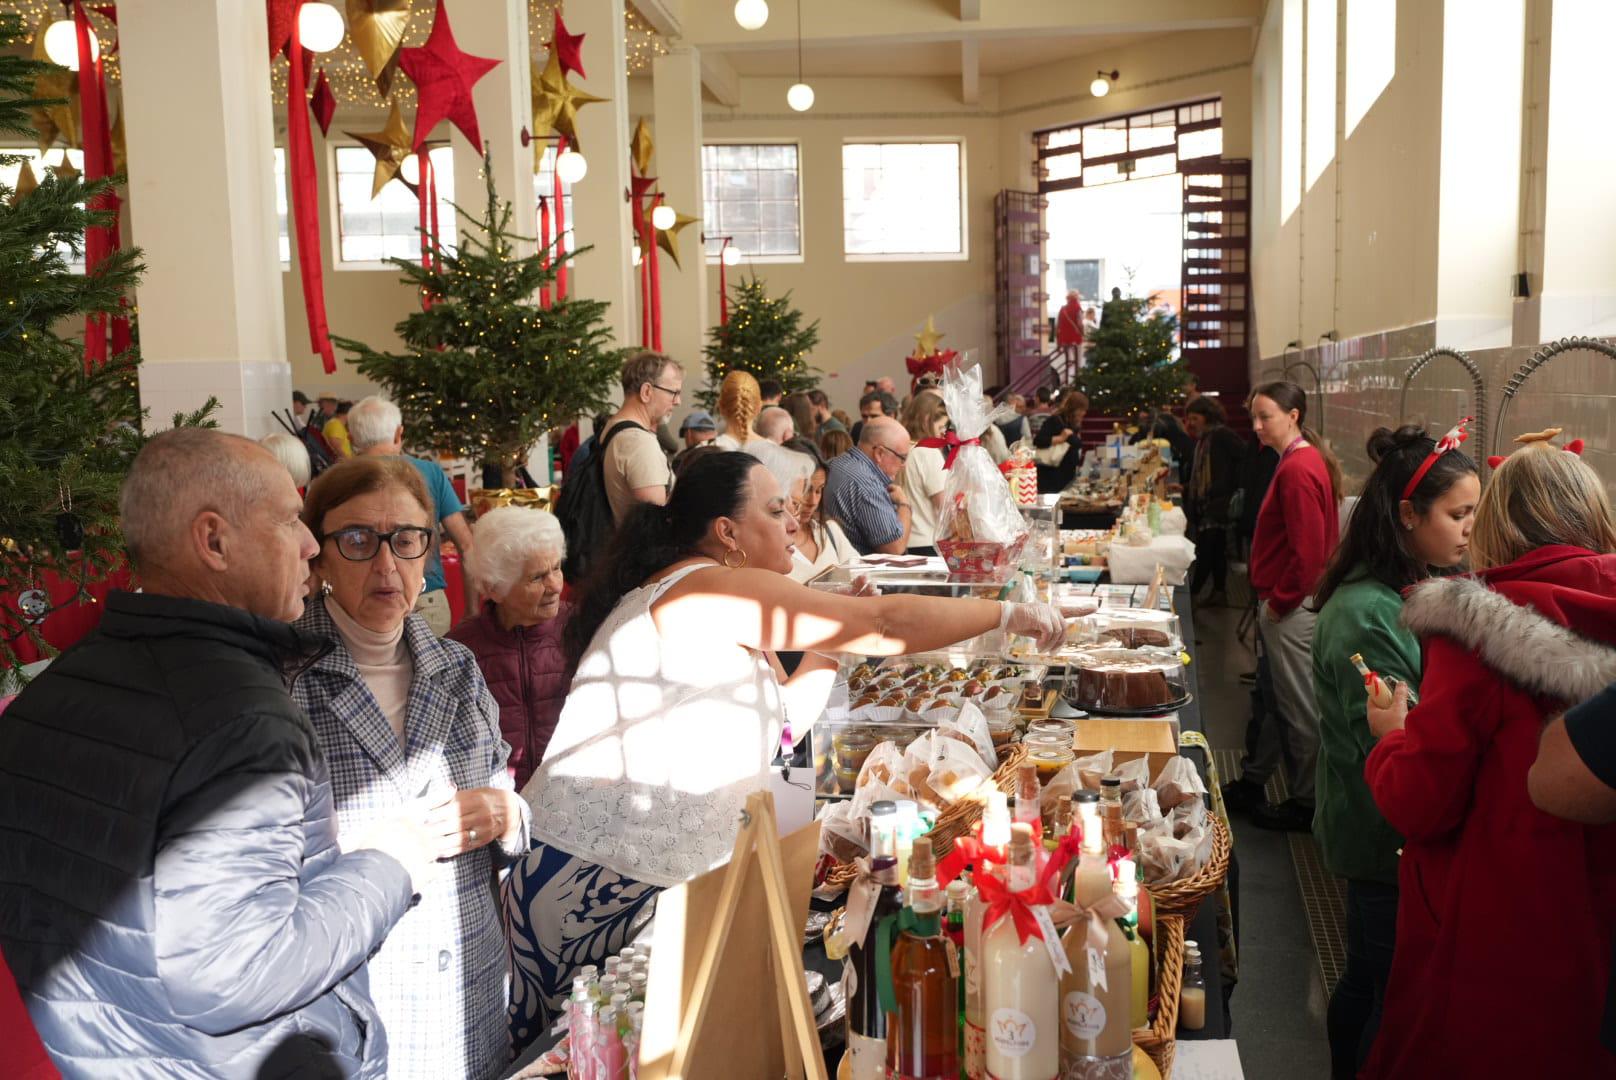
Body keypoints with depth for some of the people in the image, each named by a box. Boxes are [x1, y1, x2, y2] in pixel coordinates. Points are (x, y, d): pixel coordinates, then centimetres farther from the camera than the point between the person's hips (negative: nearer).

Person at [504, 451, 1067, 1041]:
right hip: (593, 886, -10)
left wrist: (833, 641, 11)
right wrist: (1009, 613, -8)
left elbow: (770, 732, 16)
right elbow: (888, 627, -20)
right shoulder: (715, 589, -16)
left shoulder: (697, 607, 15)